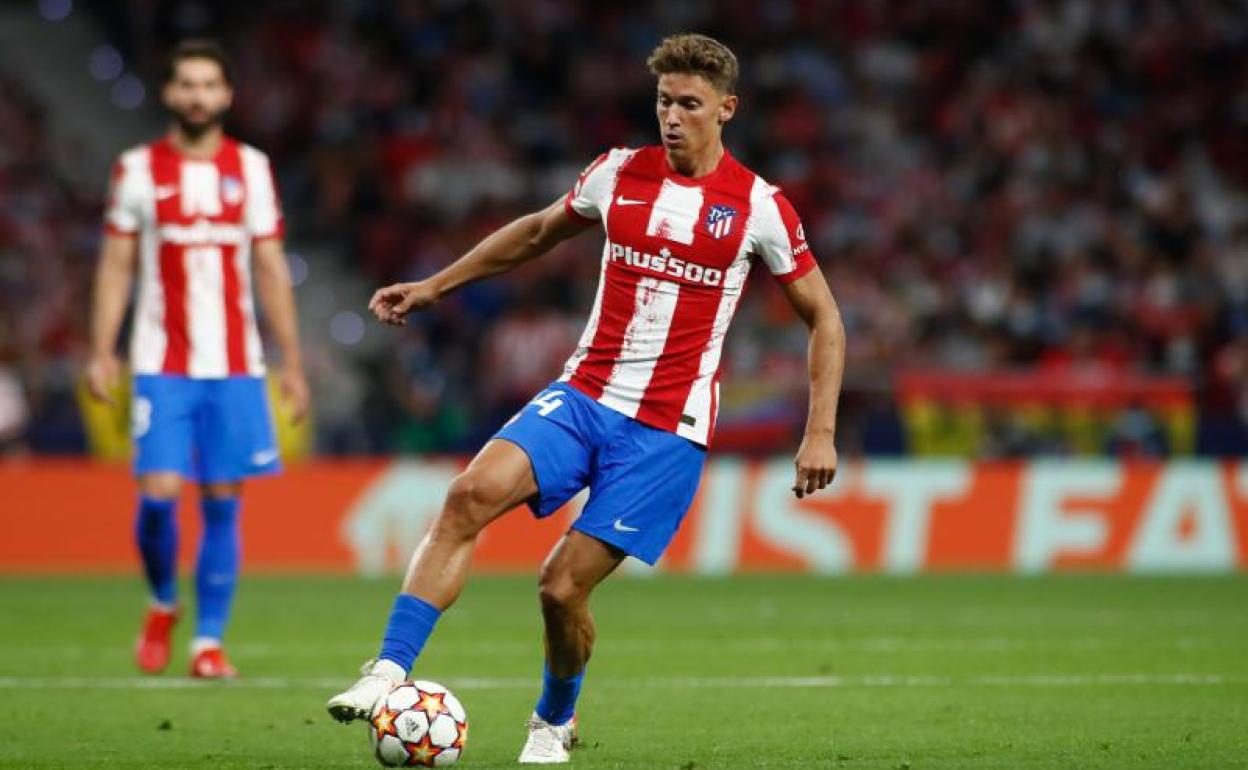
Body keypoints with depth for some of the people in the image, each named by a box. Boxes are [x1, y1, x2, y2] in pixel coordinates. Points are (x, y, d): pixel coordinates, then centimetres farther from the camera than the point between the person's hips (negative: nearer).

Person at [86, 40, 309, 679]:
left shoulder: (250, 168, 7)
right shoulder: (138, 169, 4)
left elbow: (271, 269, 9)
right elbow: (116, 266, 6)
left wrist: (292, 362, 5)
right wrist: (101, 352, -3)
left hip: (235, 367, 1)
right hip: (161, 365, -1)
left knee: (223, 502, -1)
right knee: (158, 494, -11)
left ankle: (209, 642, 6)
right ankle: (162, 605, 16)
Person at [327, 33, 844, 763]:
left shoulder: (758, 205, -4)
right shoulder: (621, 173, 6)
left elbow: (824, 318, 4)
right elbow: (538, 233, 24)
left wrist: (821, 432, -4)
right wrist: (433, 287, 22)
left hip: (667, 430, -3)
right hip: (582, 396, 3)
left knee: (563, 586, -8)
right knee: (472, 493, -23)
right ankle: (389, 671, -25)